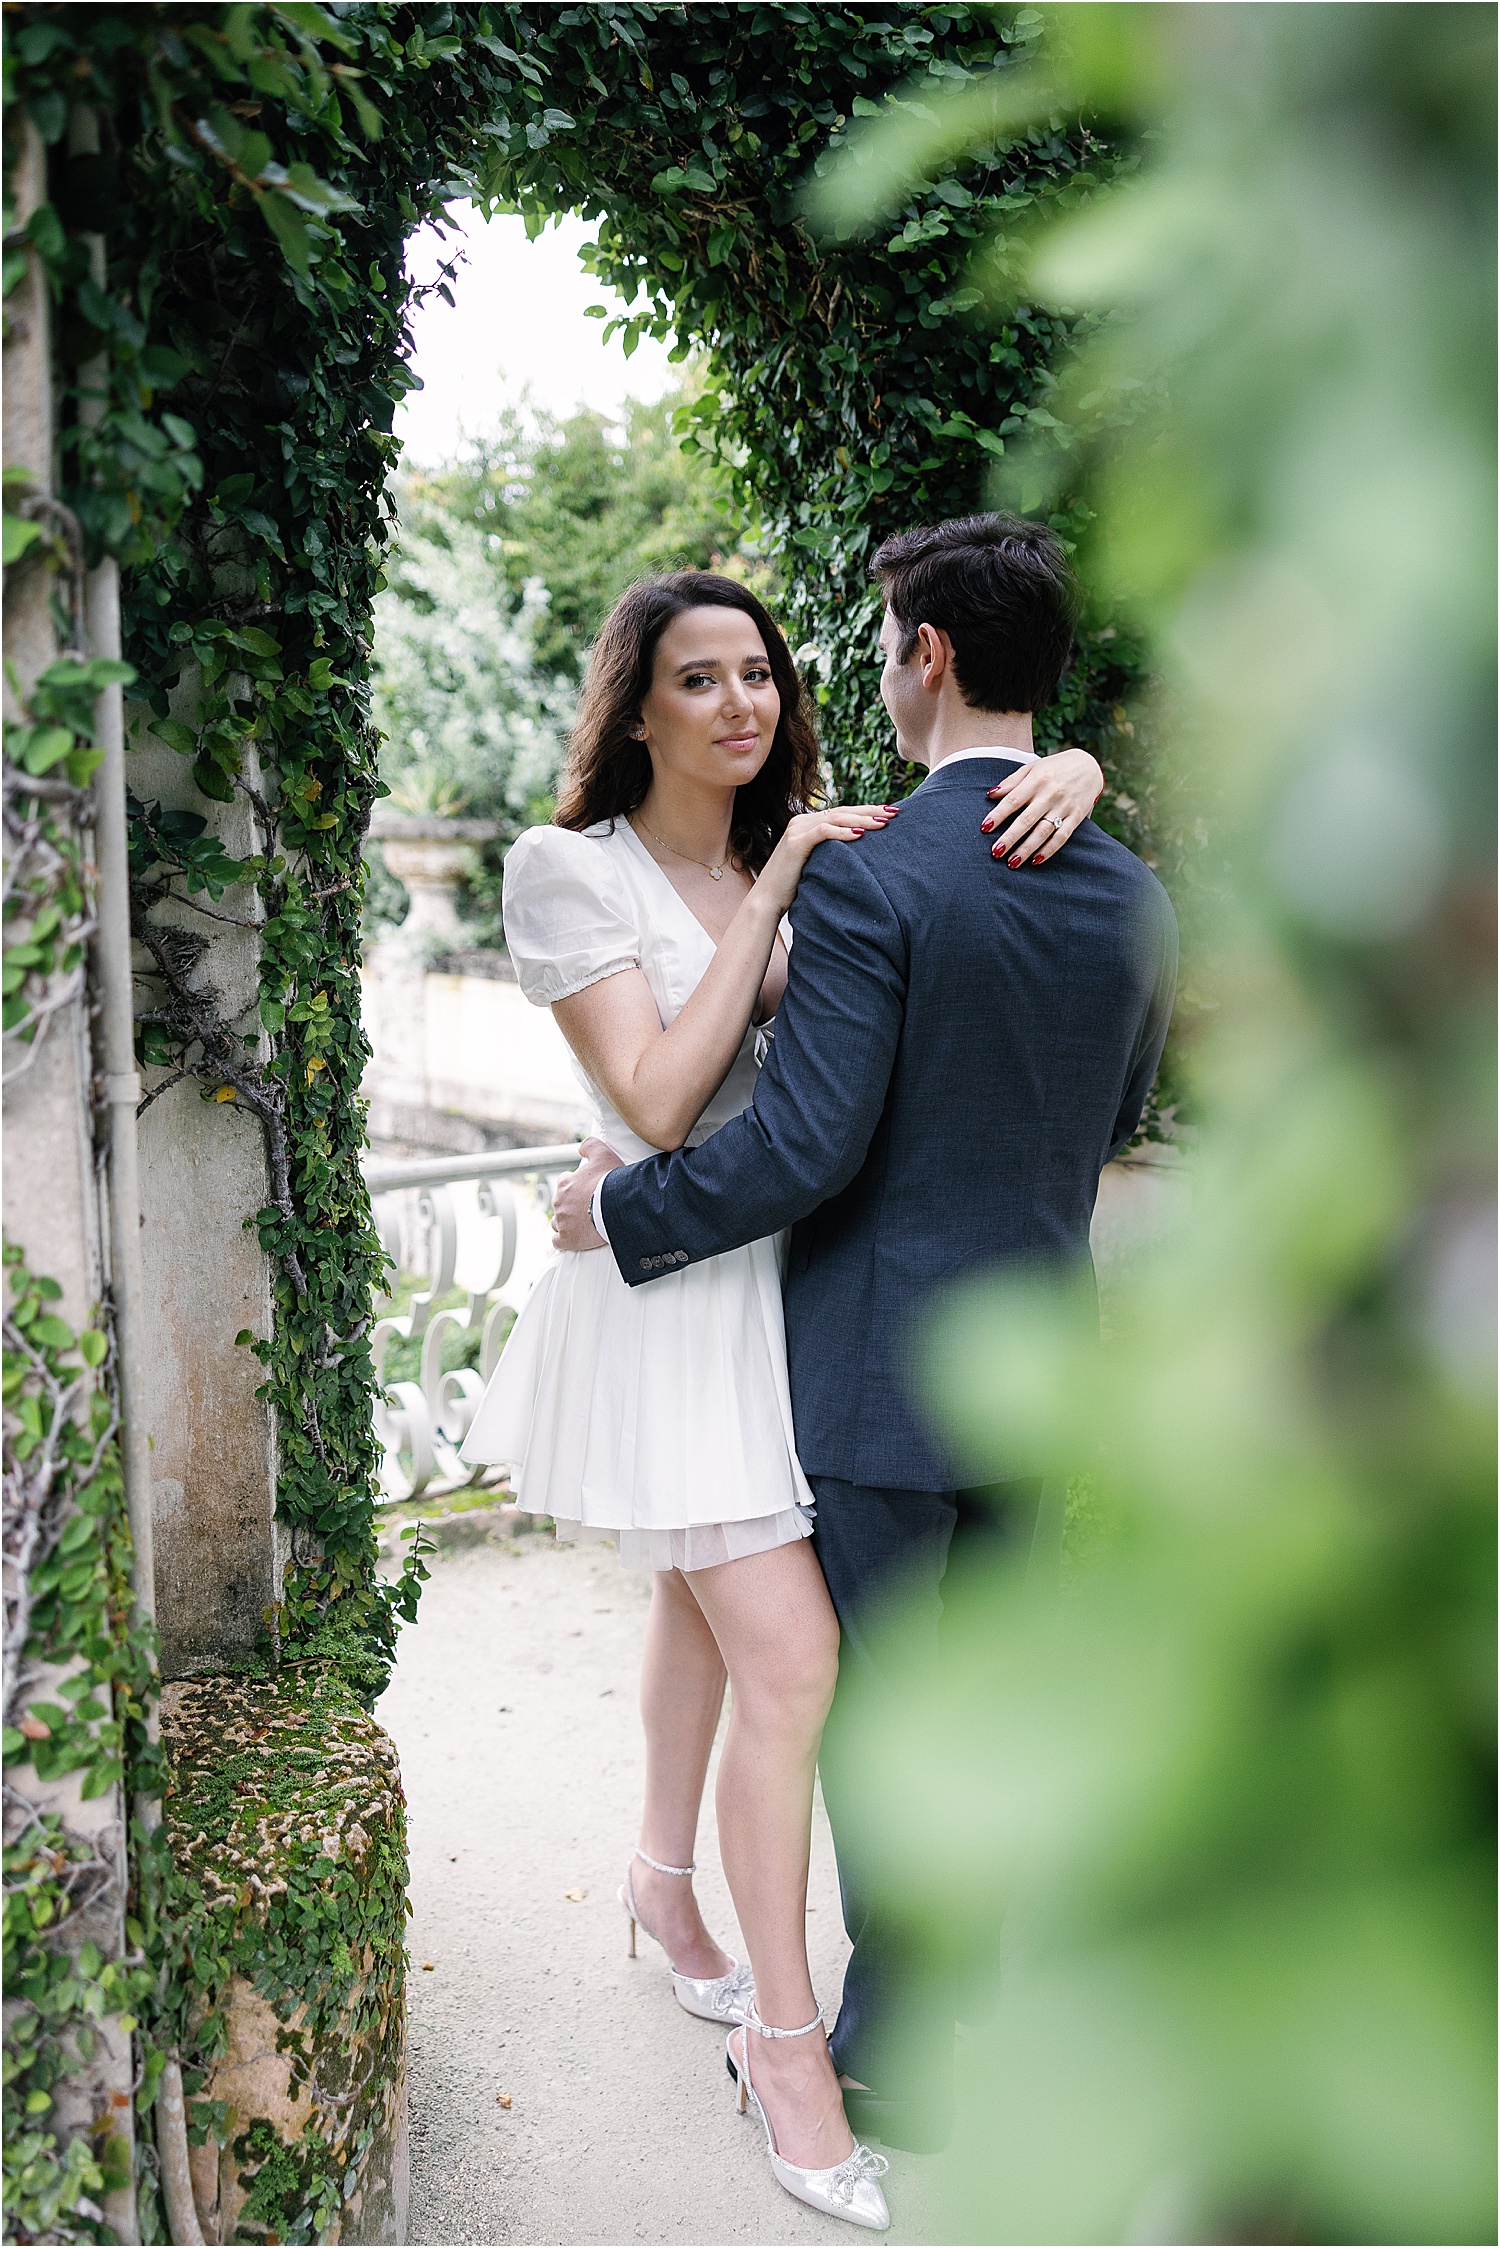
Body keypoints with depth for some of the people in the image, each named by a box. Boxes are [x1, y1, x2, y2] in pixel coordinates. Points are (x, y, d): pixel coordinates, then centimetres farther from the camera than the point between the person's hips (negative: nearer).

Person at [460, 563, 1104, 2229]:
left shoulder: (814, 848, 5)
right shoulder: (569, 869, -11)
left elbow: (989, 812, 8)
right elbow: (661, 1102, -20)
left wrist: (1069, 770, -16)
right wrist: (775, 890, -20)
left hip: (790, 1277, 6)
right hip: (674, 1293, -6)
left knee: (707, 1599, 22)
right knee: (795, 1664, -8)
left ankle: (665, 1880, 44)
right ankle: (789, 2048, 9)